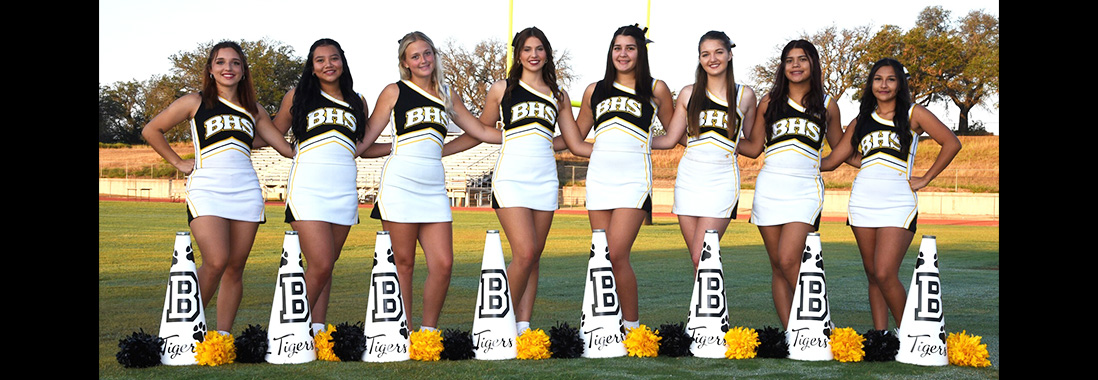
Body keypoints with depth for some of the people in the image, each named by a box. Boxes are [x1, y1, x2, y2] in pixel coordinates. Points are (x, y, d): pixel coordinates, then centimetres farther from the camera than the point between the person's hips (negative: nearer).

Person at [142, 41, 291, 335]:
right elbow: (151, 131, 13)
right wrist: (178, 163, 7)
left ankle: (223, 337, 8)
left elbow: (284, 145, 19)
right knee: (216, 262, -20)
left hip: (246, 190, 4)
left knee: (235, 267, 1)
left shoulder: (254, 110, 17)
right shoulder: (195, 102, 8)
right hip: (207, 188, -4)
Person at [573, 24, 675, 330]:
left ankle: (632, 327, -3)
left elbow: (674, 136, 17)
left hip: (634, 178, -4)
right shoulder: (595, 90, 15)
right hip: (599, 177, 4)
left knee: (617, 256, -15)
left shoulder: (656, 89, 8)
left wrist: (643, 143, 8)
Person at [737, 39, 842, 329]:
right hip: (769, 188, 2)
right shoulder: (770, 102, 12)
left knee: (788, 260, -19)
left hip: (805, 188, -2)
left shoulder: (827, 106, 11)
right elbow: (753, 147, 16)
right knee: (777, 266, 2)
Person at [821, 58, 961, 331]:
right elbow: (833, 160, 16)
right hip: (863, 202, 4)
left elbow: (952, 143, 1)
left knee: (885, 275, -16)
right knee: (872, 275, 6)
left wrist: (925, 179, 0)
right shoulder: (861, 121, 16)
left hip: (898, 202, -4)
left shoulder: (913, 114, 5)